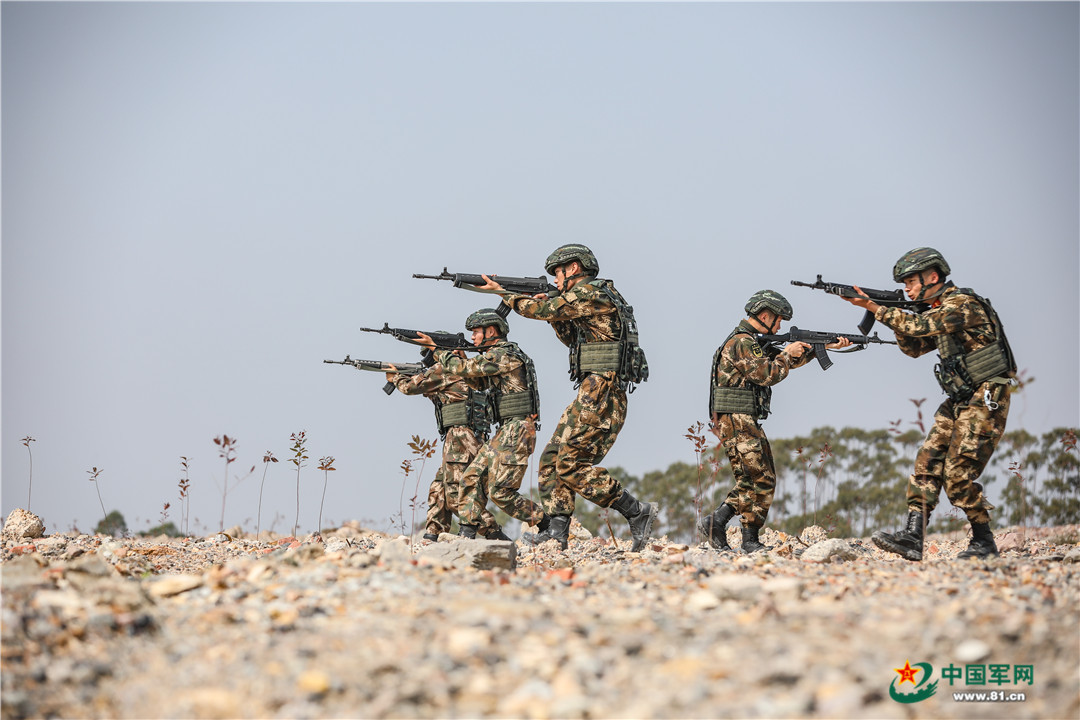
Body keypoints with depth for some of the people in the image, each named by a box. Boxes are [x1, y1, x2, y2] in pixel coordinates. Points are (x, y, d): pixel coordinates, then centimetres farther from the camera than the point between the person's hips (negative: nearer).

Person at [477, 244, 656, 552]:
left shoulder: (589, 293, -10)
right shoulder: (599, 296, 20)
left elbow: (544, 310, -7)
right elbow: (573, 337, 30)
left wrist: (503, 292, 7)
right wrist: (551, 308, 17)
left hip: (600, 392, -10)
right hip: (595, 392, 10)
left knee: (571, 465, -11)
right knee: (552, 459, 7)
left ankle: (637, 512, -10)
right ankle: (555, 529, 3)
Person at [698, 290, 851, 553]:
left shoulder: (753, 342, 19)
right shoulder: (742, 343, -14)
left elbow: (790, 359, 23)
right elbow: (768, 374, -20)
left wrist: (826, 346, 17)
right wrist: (787, 354, -5)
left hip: (744, 423, 10)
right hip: (738, 423, -10)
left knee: (751, 479, 11)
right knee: (762, 479, -7)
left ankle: (715, 522, 4)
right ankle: (751, 541, -3)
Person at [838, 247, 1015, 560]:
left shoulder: (963, 303, -15)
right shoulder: (937, 311, 15)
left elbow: (919, 326, -25)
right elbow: (913, 347, 20)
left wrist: (873, 307, -21)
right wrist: (896, 314, 4)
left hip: (985, 400, -9)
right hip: (959, 400, 9)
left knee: (958, 474, -12)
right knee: (927, 464, -3)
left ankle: (984, 542, 2)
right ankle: (913, 537, -10)